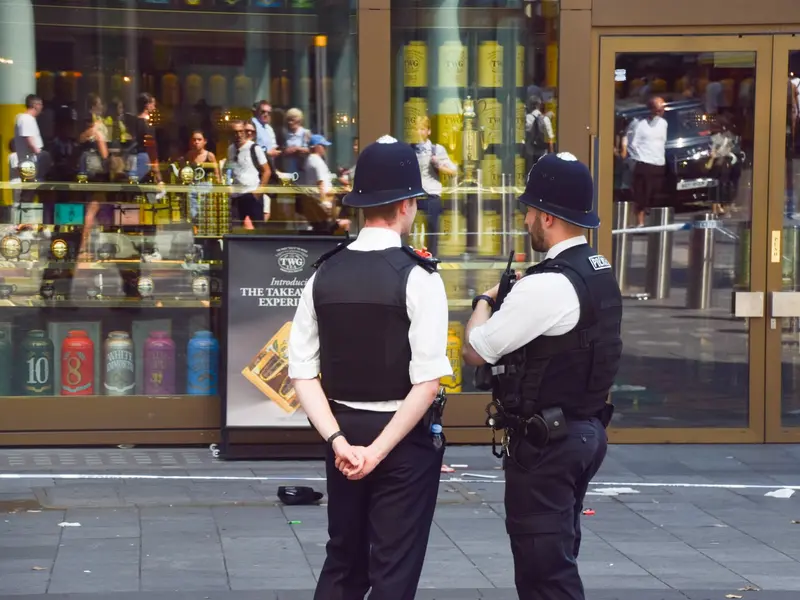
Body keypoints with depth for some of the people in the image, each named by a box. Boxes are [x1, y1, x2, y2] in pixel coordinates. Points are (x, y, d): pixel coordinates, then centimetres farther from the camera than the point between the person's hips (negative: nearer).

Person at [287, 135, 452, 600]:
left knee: (343, 563, 18)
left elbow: (303, 372, -3)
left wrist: (339, 441, -6)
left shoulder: (325, 274, 1)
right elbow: (427, 381, -20)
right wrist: (378, 452, -15)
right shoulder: (418, 276, -13)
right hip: (404, 439, -5)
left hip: (344, 432, 5)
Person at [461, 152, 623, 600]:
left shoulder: (546, 287, -22)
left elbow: (475, 351, -15)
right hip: (586, 430, 10)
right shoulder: (601, 274, 8)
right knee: (559, 556, 19)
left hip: (544, 443, -10)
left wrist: (484, 303, 2)